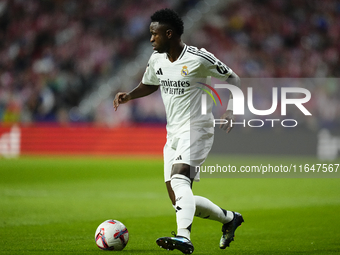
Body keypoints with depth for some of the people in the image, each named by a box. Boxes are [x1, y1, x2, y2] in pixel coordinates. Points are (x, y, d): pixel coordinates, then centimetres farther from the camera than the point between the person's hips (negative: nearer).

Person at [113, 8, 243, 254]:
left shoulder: (199, 59, -12)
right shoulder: (157, 59, 8)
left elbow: (233, 79, -3)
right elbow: (149, 85, 26)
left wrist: (230, 112, -15)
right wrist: (128, 96, 6)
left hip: (197, 130, -8)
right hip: (173, 134, 8)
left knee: (178, 177, -33)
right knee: (180, 200, 5)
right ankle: (230, 218, 27)